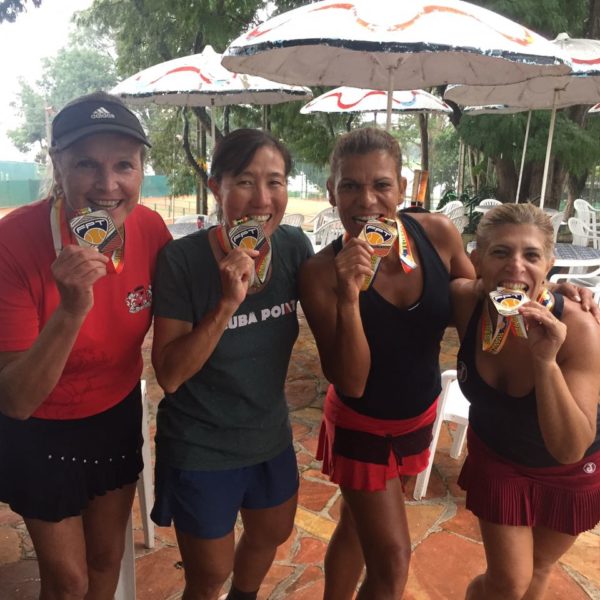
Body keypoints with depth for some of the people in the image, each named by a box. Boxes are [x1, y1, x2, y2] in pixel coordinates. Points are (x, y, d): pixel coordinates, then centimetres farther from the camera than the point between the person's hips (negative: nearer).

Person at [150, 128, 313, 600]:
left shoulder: (294, 247, -11)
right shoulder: (182, 260, -24)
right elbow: (169, 376, -23)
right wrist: (228, 303, -35)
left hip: (271, 433, 5)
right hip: (200, 449, -5)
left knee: (272, 535, 30)